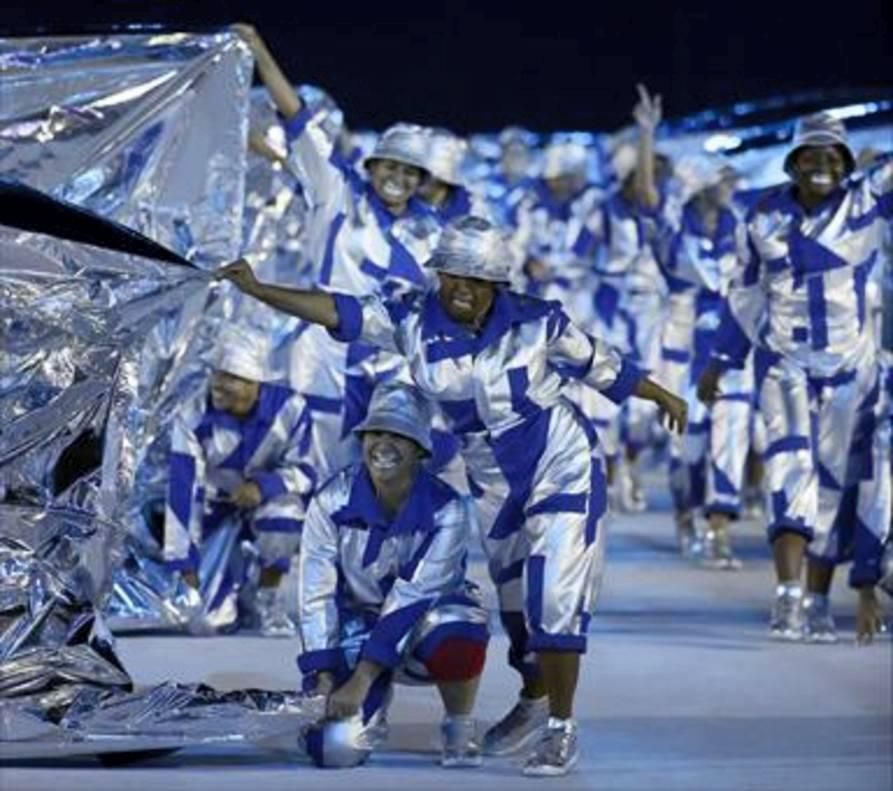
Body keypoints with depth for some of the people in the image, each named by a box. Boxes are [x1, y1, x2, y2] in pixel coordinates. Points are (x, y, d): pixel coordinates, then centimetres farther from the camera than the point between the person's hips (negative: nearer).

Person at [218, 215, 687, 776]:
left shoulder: (535, 322, -14)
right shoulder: (415, 324, -9)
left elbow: (598, 363, 1)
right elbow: (339, 312, -17)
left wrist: (661, 396, 13)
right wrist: (257, 289, -28)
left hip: (564, 466, -4)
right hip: (493, 483, 4)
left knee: (555, 595, -13)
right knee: (514, 599, 17)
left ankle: (562, 728, -2)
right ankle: (534, 700, 43)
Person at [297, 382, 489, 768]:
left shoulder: (445, 509, -20)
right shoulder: (333, 501, -14)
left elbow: (412, 597, -24)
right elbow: (316, 594, -12)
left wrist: (360, 682, -28)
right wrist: (323, 678, -19)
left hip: (423, 621, -2)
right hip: (357, 621, 2)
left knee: (455, 639, -40)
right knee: (335, 747, -20)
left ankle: (459, 728, -8)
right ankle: (374, 707, 19)